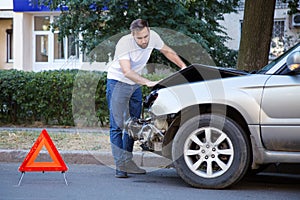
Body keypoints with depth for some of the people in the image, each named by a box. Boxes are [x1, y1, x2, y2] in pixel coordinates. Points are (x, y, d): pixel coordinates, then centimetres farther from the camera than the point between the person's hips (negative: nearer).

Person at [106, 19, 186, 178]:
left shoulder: (153, 37, -12)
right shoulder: (124, 43, -28)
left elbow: (167, 51, 9)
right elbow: (126, 71, -36)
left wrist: (183, 67, 4)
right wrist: (148, 83, -45)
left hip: (135, 84, 6)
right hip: (118, 82, -6)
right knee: (117, 126, -10)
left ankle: (127, 162, 16)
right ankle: (120, 166, -12)